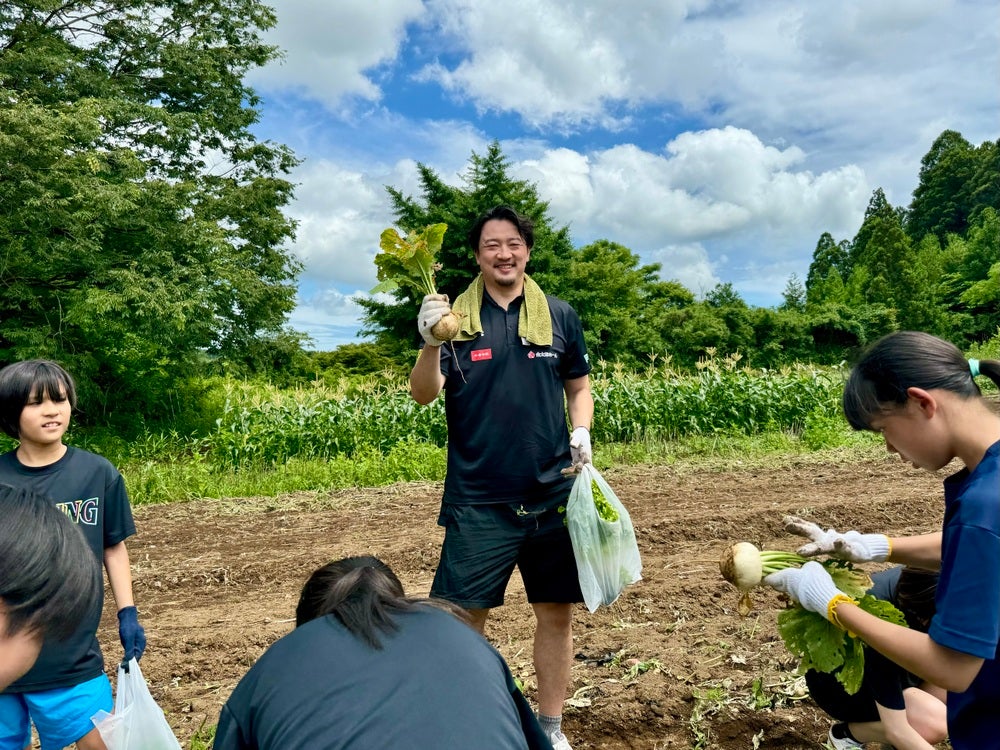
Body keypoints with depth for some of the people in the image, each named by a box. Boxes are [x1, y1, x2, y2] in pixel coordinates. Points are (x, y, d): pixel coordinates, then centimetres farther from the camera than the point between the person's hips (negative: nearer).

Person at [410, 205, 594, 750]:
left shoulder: (560, 315, 6)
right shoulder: (456, 317, 0)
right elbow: (424, 395, -9)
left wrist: (581, 431, -3)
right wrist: (430, 343, -27)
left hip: (553, 494, 2)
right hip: (478, 500, -2)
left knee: (557, 611, 11)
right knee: (464, 614, 3)